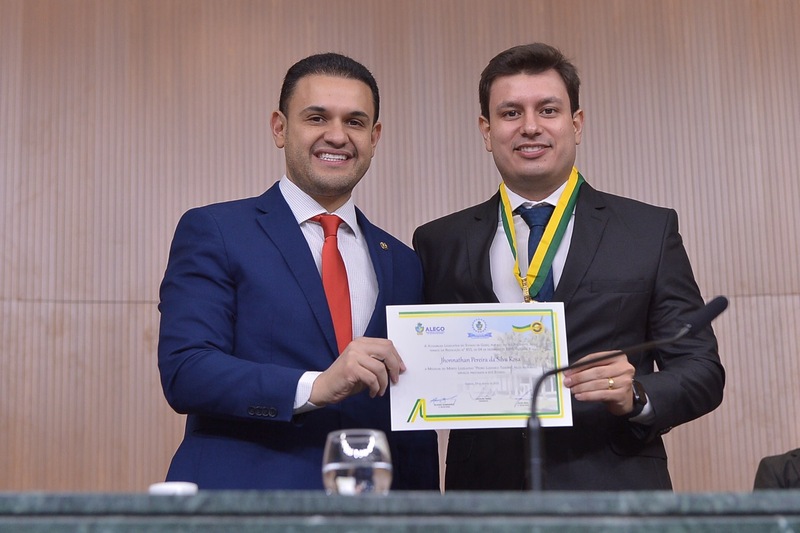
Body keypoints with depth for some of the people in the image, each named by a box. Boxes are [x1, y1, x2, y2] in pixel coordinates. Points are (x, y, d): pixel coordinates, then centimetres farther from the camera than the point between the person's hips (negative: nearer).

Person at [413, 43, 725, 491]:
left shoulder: (651, 231, 2)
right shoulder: (440, 243, 6)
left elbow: (702, 369, 1)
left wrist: (637, 397, -18)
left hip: (613, 504, -1)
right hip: (486, 492, 1)